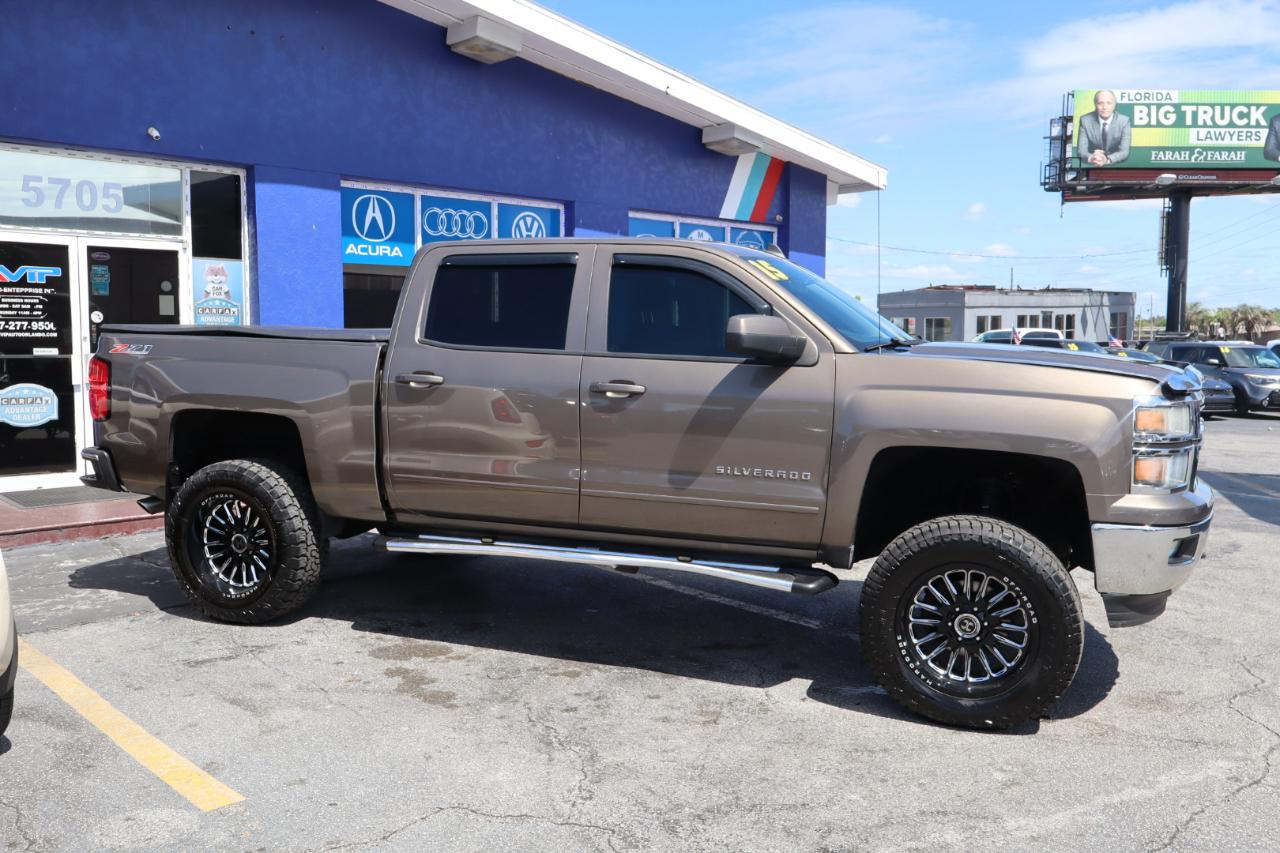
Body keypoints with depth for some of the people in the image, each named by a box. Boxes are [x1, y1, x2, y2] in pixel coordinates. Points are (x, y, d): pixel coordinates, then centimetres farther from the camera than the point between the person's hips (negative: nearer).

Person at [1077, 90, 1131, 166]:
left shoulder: (1124, 121, -4)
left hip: (1116, 166, 0)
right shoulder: (1085, 120, -4)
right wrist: (1090, 158, -32)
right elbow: (1081, 150, -9)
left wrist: (1107, 160, -32)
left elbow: (1124, 151, -11)